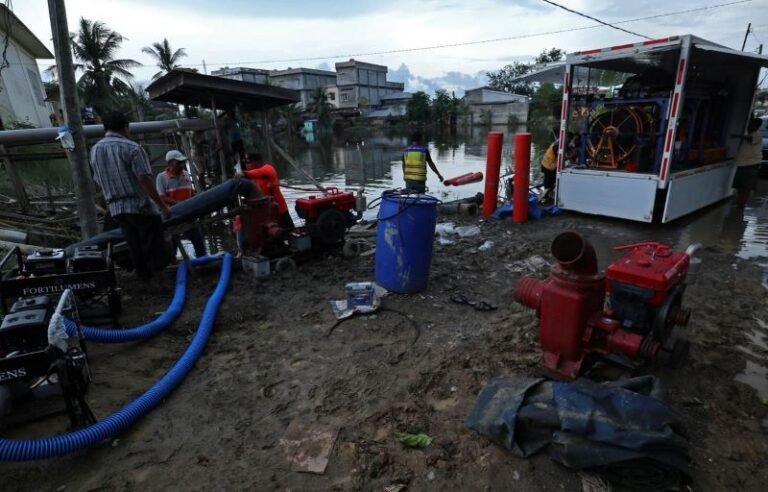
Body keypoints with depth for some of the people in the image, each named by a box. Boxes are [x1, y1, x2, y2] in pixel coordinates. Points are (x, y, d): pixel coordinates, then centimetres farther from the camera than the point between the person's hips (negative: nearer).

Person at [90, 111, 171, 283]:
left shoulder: (95, 150, 12)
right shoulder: (131, 147, -10)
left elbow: (98, 181, 18)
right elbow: (144, 179, -17)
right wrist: (161, 205, -13)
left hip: (116, 209, 7)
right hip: (140, 205, -7)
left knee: (135, 250, 12)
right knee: (156, 250, 0)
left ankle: (146, 281, 18)